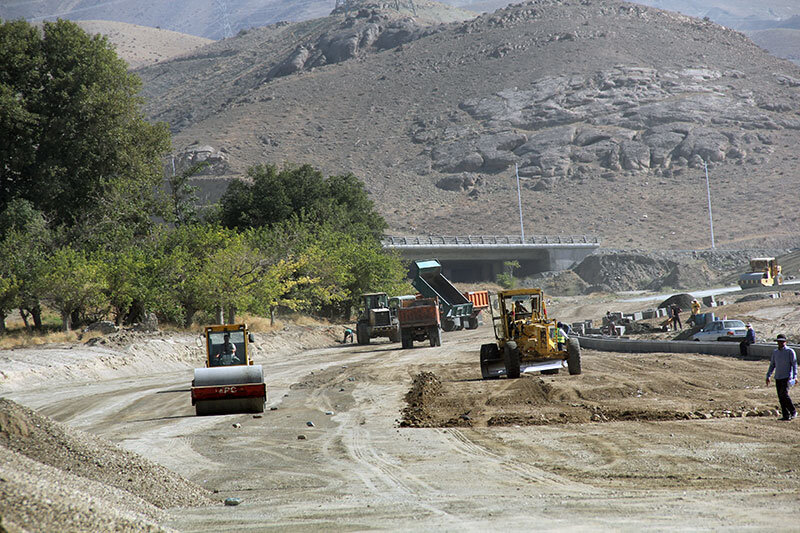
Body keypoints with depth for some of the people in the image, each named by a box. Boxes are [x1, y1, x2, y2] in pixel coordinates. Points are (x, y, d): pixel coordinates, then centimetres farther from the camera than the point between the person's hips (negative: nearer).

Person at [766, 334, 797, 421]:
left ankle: (793, 411, -4)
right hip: (778, 378, 6)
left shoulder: (790, 351, -2)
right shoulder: (775, 352, 14)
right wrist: (768, 376, 13)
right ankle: (786, 415, 5)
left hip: (787, 377, -6)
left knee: (784, 394, -18)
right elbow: (772, 365, 20)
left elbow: (794, 364, -5)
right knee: (781, 397, 1)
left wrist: (794, 376, -14)